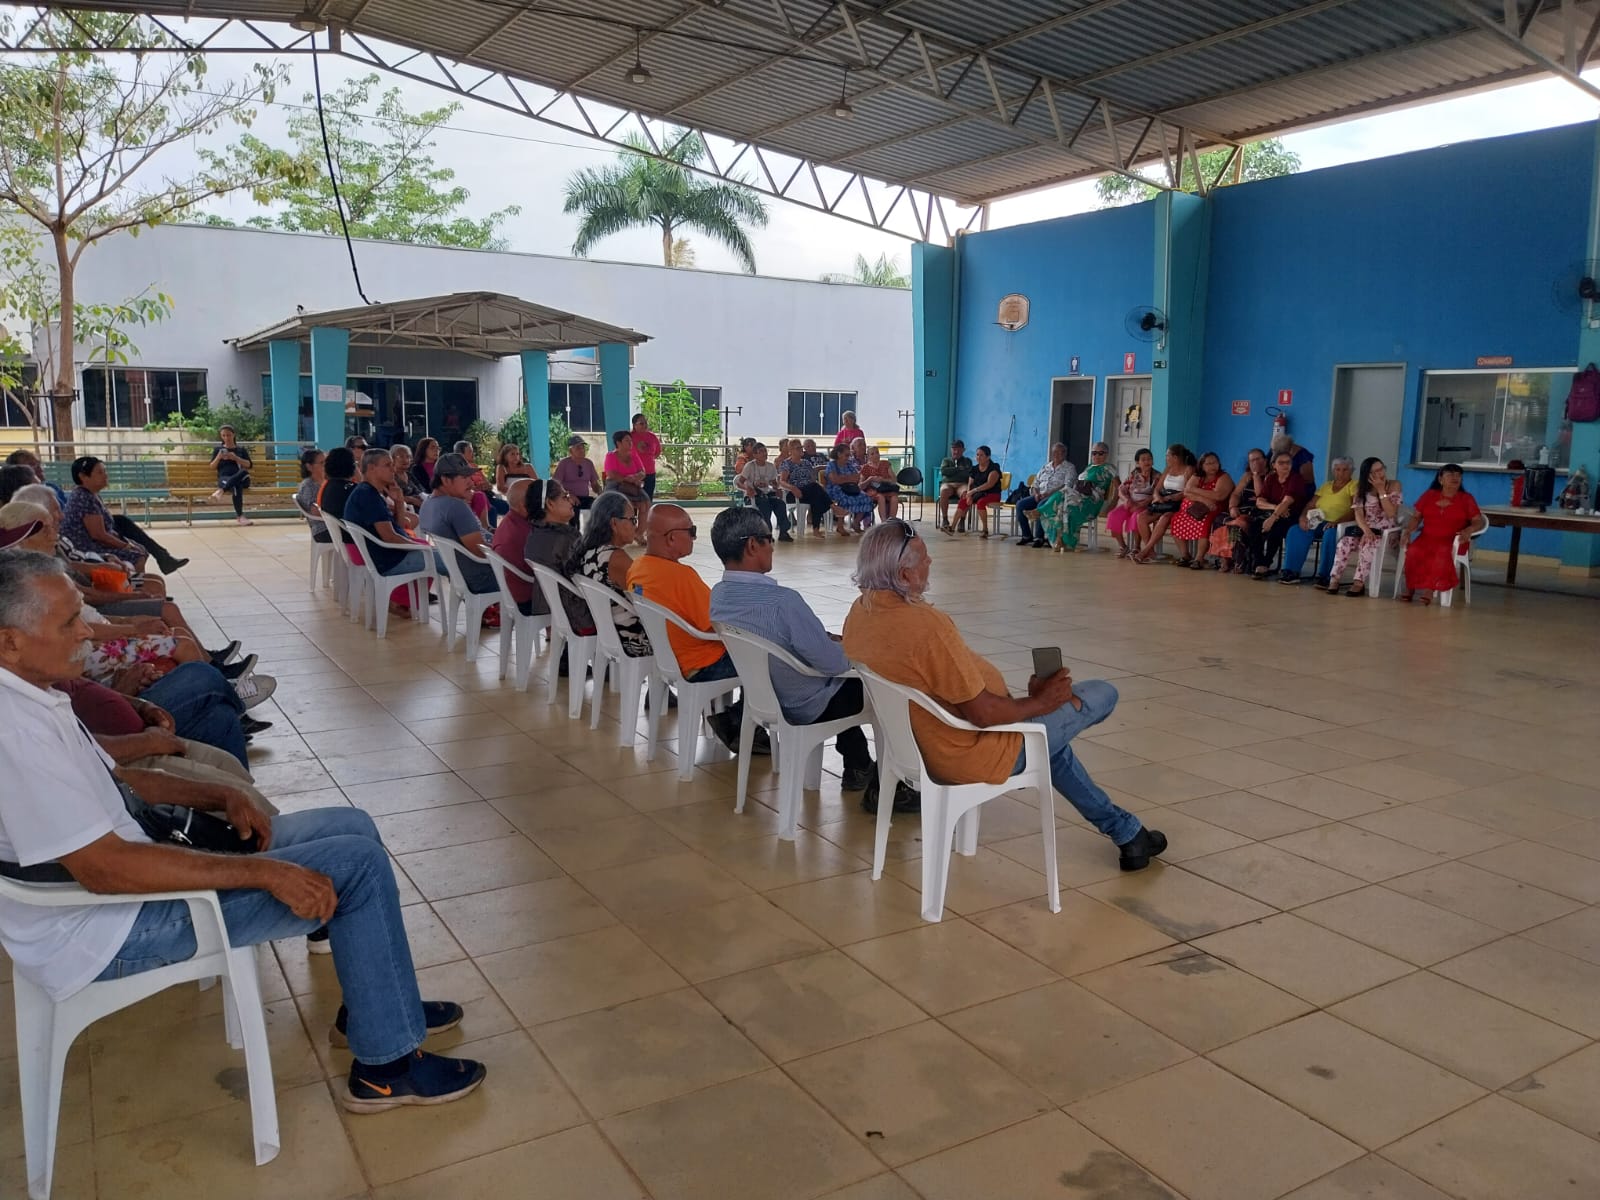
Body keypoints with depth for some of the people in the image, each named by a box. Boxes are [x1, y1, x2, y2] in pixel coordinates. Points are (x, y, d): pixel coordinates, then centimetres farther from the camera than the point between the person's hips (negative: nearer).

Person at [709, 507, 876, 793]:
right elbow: (833, 662, -26)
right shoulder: (783, 601, -35)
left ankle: (857, 767, 37)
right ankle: (861, 770, 33)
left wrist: (828, 638, 6)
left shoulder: (718, 595, -9)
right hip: (806, 707, -7)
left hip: (761, 696, 8)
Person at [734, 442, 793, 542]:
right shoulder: (750, 466, -5)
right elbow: (738, 483, -9)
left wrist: (777, 489, -5)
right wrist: (747, 488, -31)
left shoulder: (771, 466, 10)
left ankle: (783, 532, -18)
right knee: (765, 505, -35)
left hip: (766, 493, 4)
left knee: (781, 504, -24)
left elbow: (774, 482, 19)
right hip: (753, 494, -4)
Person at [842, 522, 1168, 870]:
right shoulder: (927, 626, -33)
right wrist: (1039, 702, -10)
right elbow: (981, 713, -29)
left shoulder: (858, 613, -5)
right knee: (1102, 695, 4)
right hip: (972, 755, -9)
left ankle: (1123, 829, 41)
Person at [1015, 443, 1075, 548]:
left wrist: (1048, 494, -21)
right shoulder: (1045, 467, 22)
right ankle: (1026, 535, -11)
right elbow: (1036, 483, 18)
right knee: (1020, 504, -18)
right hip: (1040, 496, 6)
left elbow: (1067, 486, -12)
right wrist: (1036, 493, -6)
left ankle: (1039, 537, -28)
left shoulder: (1069, 468, 3)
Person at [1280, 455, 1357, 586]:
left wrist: (1337, 521, -28)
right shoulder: (1326, 486, 21)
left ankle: (1324, 575, -32)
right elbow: (1310, 505, 14)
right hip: (1319, 522, 5)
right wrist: (1303, 517, -8)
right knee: (1295, 531, -22)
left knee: (1330, 534, -39)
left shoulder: (1354, 486, 3)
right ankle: (1291, 571, -25)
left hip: (1340, 525, -5)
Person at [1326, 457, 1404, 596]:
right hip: (1366, 529, 3)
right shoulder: (1361, 487, 4)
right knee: (1345, 542, -27)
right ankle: (1334, 579, -24)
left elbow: (1391, 513, -13)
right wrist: (1366, 530, -24)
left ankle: (1359, 583, -31)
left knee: (1368, 545, -34)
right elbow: (1358, 513, -6)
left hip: (1386, 531, -3)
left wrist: (1381, 490, -16)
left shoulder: (1394, 485, -3)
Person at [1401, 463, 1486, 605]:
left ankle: (1430, 590, -34)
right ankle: (1410, 588, -22)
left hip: (1451, 541, -2)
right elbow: (1416, 517, 13)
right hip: (1427, 538, 2)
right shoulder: (1428, 495, 13)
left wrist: (1469, 530, -20)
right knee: (1413, 552, -32)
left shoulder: (1466, 499, 6)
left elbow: (1479, 521, 2)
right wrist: (1408, 530, -7)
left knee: (1442, 555, -38)